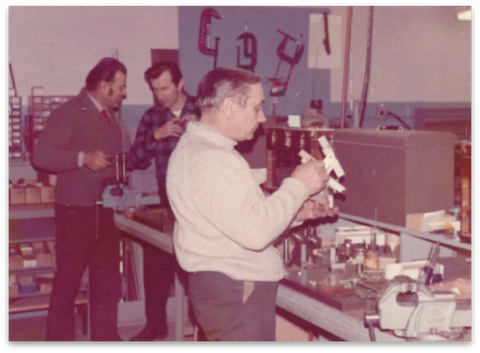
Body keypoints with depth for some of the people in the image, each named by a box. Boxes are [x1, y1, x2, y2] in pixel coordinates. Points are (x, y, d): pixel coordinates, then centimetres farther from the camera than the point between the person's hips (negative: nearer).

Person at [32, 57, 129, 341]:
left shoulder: (110, 116, 13)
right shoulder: (69, 113, -10)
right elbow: (41, 155, -17)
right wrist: (83, 158, -26)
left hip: (106, 211, 7)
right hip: (76, 211, -7)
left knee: (108, 278, 12)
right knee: (68, 278, 1)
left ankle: (106, 334, 22)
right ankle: (60, 334, 14)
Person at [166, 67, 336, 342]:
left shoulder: (196, 147, 12)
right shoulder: (212, 162, -22)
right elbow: (255, 232, -27)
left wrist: (297, 213, 6)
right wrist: (298, 186, -16)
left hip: (222, 286, 11)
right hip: (236, 294, -11)